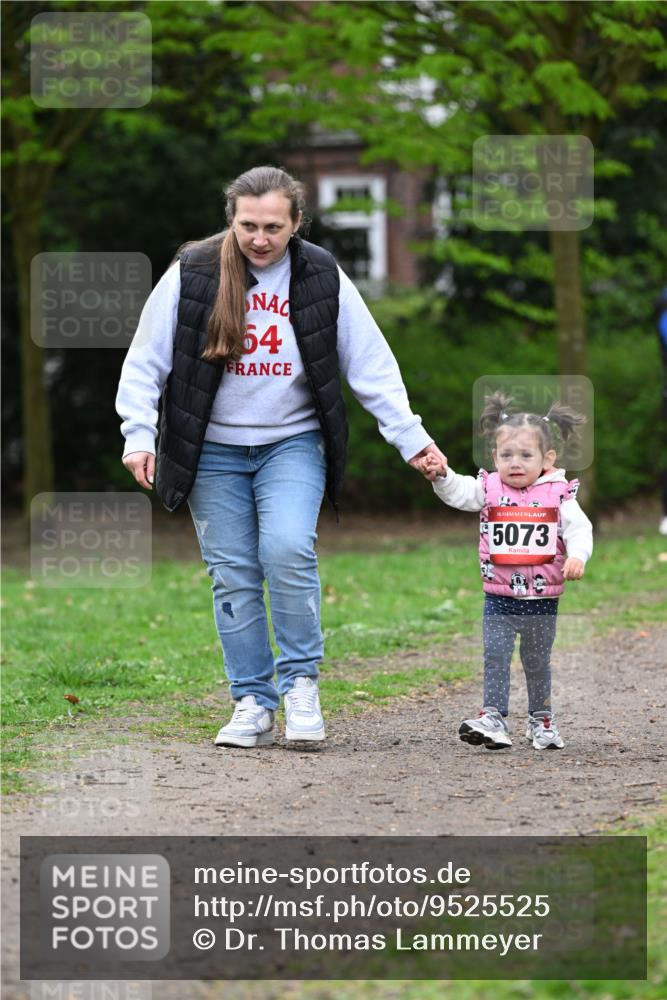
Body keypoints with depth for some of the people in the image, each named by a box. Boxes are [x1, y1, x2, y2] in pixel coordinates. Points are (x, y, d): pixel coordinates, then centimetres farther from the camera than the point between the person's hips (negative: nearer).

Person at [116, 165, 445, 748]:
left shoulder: (323, 279, -3)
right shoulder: (191, 274, -6)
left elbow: (372, 367, 2)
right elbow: (145, 362, 0)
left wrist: (410, 438, -1)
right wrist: (139, 436, -9)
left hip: (293, 443, -1)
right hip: (213, 452, 1)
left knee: (288, 549, -22)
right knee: (233, 576, 0)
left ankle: (301, 681, -6)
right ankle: (253, 705, 9)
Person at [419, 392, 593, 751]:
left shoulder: (558, 495, -3)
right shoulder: (489, 489, 0)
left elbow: (579, 528, -9)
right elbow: (457, 492, -9)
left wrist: (577, 556, -27)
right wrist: (440, 474, -28)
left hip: (543, 598, 0)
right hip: (499, 597, 0)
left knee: (537, 661, 14)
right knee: (495, 656, -7)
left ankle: (541, 720, 28)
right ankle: (493, 718, -6)